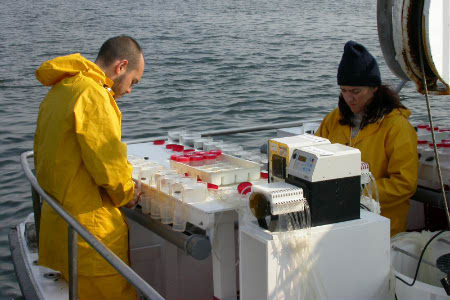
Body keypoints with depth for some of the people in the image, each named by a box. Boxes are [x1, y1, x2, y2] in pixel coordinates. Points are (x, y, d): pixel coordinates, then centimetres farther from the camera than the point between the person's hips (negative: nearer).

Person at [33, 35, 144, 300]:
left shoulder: (58, 91, 13)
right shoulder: (91, 94, -18)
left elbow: (42, 155, 19)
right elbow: (109, 161, -21)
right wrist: (127, 195, -2)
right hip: (88, 226, -10)